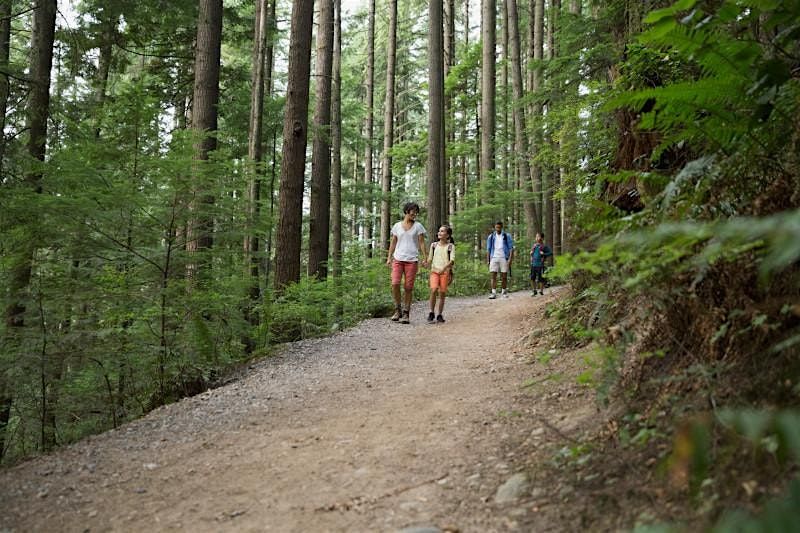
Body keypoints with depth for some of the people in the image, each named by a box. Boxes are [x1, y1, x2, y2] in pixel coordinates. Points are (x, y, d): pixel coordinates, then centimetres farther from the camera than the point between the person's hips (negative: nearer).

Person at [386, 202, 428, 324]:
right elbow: (393, 242, 14)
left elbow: (422, 243, 5)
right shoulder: (397, 226, 10)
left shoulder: (418, 226, 7)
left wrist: (425, 258, -3)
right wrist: (389, 257, 8)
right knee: (395, 284, -14)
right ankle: (397, 310, 3)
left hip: (412, 260, -1)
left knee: (408, 287, -2)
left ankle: (406, 313, 6)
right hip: (398, 259, 1)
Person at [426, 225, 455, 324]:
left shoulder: (450, 246, 1)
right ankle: (431, 313, -8)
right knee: (433, 290, -19)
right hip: (434, 271, 1)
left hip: (445, 272, -1)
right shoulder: (434, 245, 11)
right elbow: (430, 260, 16)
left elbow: (452, 261, -9)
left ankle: (439, 315, 14)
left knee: (442, 293, 0)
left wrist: (444, 268, -26)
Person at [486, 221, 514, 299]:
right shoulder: (491, 237, 11)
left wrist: (510, 259, -9)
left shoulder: (507, 236, 6)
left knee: (504, 276, 2)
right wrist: (488, 260, 7)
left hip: (504, 258, -1)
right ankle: (493, 293, -11)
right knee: (493, 276, -8)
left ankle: (504, 292, 13)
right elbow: (488, 249, 14)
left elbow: (511, 248, 2)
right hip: (494, 258, 1)